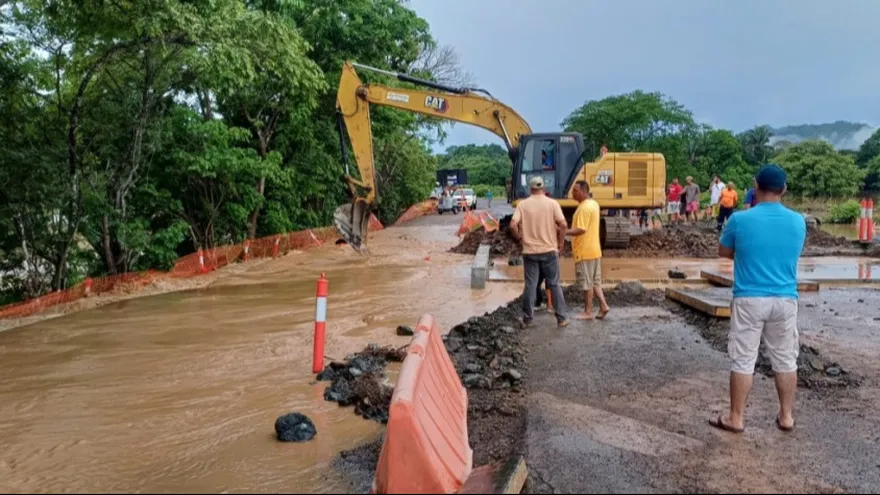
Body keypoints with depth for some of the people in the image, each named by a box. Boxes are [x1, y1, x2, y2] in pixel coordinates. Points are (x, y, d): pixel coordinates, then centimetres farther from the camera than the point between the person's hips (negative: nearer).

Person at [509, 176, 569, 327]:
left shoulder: (523, 204, -2)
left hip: (530, 251, 0)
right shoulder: (552, 203, -3)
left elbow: (513, 225, -10)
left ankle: (528, 318, 13)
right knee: (554, 284, 9)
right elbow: (563, 225, -12)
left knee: (530, 285, 7)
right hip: (549, 250, 0)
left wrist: (519, 238, 6)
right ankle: (561, 318, 12)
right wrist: (560, 243, 1)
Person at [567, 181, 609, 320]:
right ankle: (603, 306, 12)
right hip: (594, 249, 10)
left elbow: (581, 230, -25)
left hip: (585, 251, -10)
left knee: (587, 282, -1)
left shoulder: (584, 208, -19)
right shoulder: (594, 204, 13)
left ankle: (588, 312, 7)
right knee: (594, 281, 15)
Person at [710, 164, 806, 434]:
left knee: (743, 360, 5)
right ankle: (786, 416, 26)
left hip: (749, 299, -3)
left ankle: (736, 418, 14)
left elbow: (723, 252, 5)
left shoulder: (740, 219, -11)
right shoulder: (798, 221, 0)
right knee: (785, 360, 15)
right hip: (785, 300, 3)